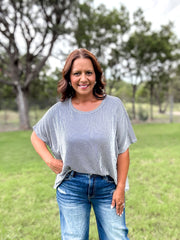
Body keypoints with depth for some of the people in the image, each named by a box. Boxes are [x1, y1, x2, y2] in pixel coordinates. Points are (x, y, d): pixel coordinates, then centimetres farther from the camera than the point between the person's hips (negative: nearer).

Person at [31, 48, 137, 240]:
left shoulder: (114, 106, -7)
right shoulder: (59, 111, -4)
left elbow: (123, 151, -5)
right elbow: (36, 136, 11)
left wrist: (120, 188, -5)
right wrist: (49, 160, -5)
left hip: (107, 186, 0)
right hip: (71, 187, 1)